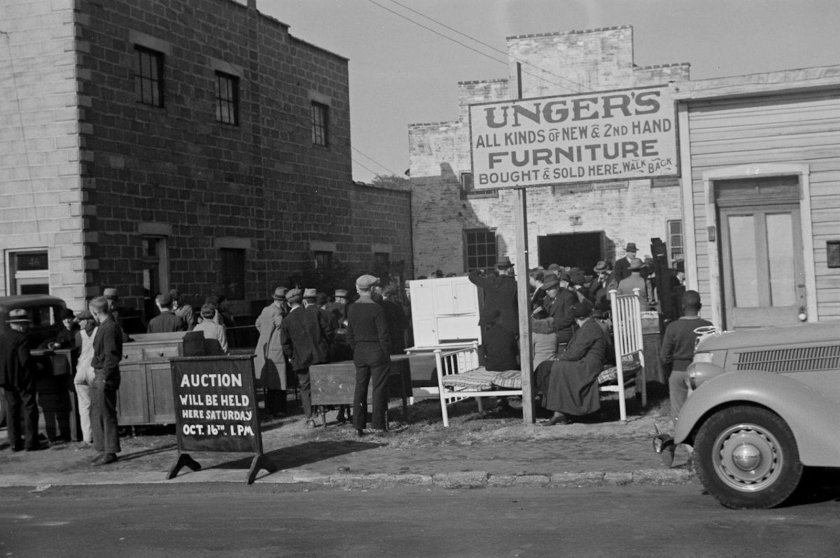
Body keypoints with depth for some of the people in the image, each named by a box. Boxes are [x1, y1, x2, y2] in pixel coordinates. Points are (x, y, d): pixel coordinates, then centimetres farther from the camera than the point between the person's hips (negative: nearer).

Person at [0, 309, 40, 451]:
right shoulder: (21, 338, -17)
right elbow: (25, 360, -22)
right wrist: (37, 366, -5)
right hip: (23, 379, -7)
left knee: (12, 409, 12)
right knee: (29, 408, 2)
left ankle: (14, 442, 13)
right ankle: (30, 442, 1)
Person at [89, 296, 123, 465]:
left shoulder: (110, 328, -17)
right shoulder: (105, 326, 14)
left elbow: (111, 355, -21)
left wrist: (104, 378, -20)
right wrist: (98, 374, 15)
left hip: (105, 375, -10)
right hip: (100, 375, 10)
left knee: (107, 415, -4)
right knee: (96, 414, 15)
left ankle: (110, 452, 2)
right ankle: (103, 450, 23)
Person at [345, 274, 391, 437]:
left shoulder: (352, 309, 3)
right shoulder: (376, 309, -15)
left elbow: (350, 336, 9)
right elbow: (384, 336, -13)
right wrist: (387, 356, -4)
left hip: (359, 353, 5)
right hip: (377, 352, -5)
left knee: (360, 388, 9)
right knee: (378, 389, 2)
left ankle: (358, 426, 10)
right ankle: (378, 425, 4)